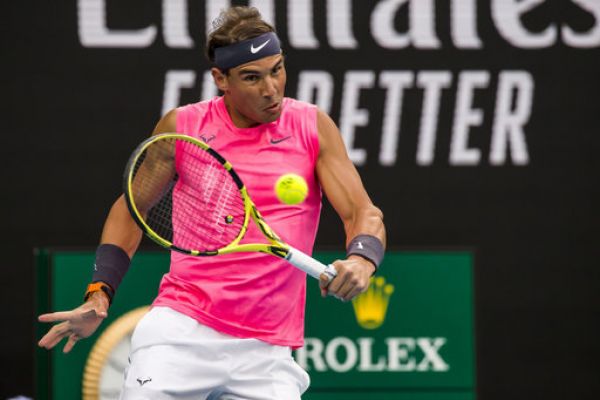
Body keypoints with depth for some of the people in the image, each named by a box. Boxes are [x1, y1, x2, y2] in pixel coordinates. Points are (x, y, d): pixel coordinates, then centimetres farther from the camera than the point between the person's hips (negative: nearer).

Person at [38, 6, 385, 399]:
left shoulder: (312, 126, 3)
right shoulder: (181, 127, 4)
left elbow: (364, 214, 0)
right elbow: (132, 208, 17)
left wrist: (361, 259, -23)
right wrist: (99, 294, 6)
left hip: (266, 351, 1)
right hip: (182, 328, -1)